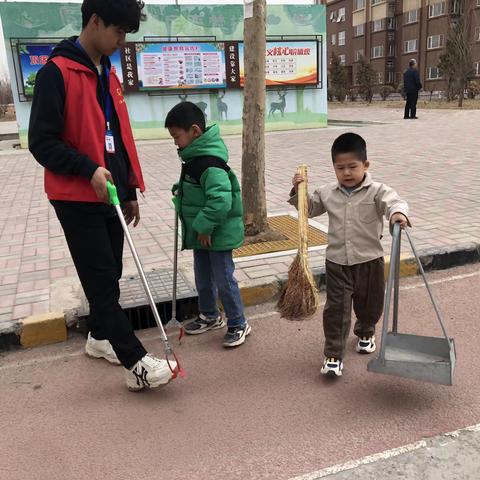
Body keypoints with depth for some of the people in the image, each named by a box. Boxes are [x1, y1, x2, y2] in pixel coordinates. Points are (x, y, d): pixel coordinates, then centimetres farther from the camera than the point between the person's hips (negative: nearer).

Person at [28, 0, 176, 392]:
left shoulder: (107, 74, 14)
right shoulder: (57, 72, -11)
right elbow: (42, 141, -14)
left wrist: (131, 189, 15)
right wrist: (89, 170, -24)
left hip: (111, 196, 8)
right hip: (78, 199, -8)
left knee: (109, 277, 15)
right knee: (103, 281, -4)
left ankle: (100, 337, 33)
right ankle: (136, 363, 1)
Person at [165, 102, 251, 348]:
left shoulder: (209, 163, -25)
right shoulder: (194, 157, 7)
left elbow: (221, 200, -32)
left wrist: (204, 227, -25)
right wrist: (179, 192, 5)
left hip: (218, 234, -10)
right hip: (202, 231, 10)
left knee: (223, 279, 2)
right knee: (203, 277, 21)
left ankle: (238, 324, 19)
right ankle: (210, 316, 40)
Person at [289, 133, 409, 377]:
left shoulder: (377, 191, -10)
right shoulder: (327, 193, 1)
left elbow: (394, 201, -29)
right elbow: (309, 208, 17)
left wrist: (398, 212, -53)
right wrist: (298, 191, -1)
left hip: (369, 260, -1)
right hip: (337, 262, 1)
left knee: (369, 304, 19)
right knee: (336, 308, -1)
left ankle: (365, 333, 50)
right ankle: (333, 355, 8)